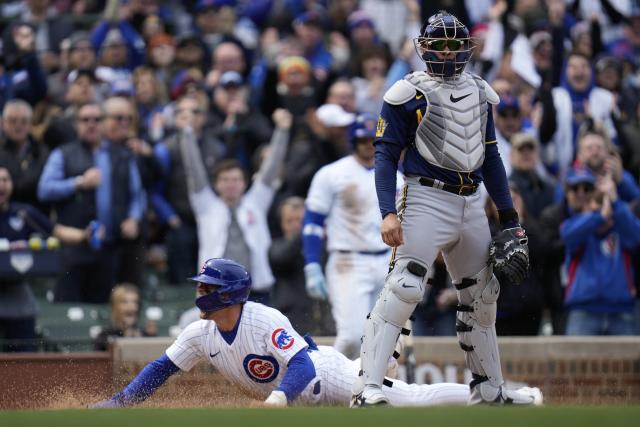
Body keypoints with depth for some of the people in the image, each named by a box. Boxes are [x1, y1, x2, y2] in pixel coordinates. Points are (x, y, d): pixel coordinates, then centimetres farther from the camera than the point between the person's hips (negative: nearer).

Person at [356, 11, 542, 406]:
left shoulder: (479, 93, 14)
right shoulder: (409, 93, -4)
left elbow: (491, 157, 19)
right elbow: (386, 154, -6)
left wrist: (509, 217, 16)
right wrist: (388, 212, -18)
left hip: (472, 203, 7)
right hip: (426, 199, -7)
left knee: (482, 295, 14)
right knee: (403, 288, -19)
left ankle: (490, 389, 26)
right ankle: (369, 387, -24)